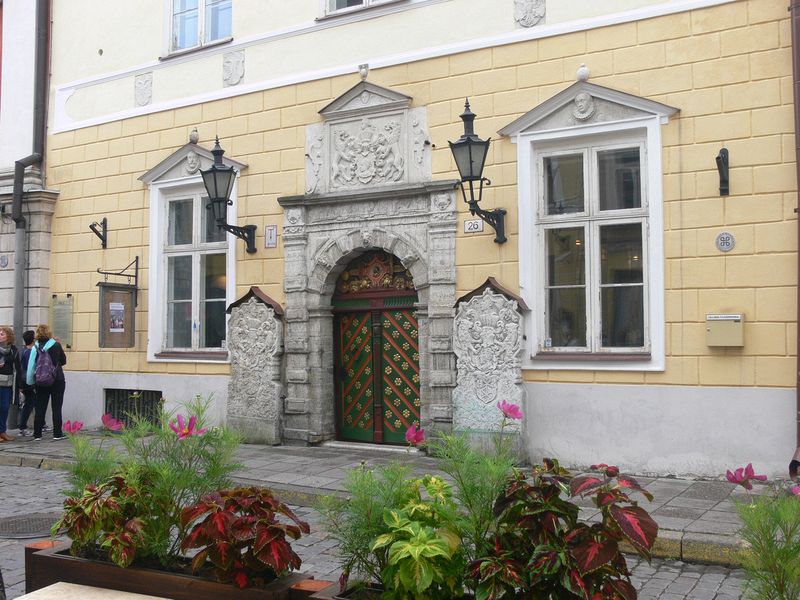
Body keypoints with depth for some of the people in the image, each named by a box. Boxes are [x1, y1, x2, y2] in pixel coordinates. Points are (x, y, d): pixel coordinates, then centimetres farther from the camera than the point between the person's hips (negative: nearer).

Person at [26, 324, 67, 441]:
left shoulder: (35, 347, -4)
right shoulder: (56, 345, -8)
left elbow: (32, 365, 0)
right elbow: (64, 361, 3)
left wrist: (31, 381, 8)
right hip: (57, 381, -2)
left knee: (40, 408, 8)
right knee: (56, 408, 5)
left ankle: (37, 434, 9)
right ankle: (57, 433, 5)